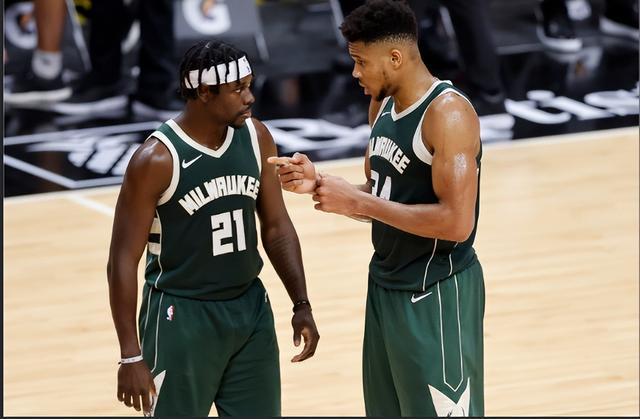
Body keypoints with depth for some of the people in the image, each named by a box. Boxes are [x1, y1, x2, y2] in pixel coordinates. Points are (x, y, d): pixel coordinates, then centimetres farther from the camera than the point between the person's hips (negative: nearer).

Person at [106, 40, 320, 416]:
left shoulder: (256, 137, -2)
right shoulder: (157, 159, -19)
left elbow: (277, 227, 10)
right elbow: (123, 259, -15)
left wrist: (301, 304, 3)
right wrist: (131, 355, -18)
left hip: (251, 308, 6)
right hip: (182, 316, -6)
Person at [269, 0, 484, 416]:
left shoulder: (448, 114, -21)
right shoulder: (383, 104, 7)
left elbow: (457, 222, -27)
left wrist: (356, 202, -24)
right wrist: (318, 183, -2)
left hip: (436, 295, -9)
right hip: (386, 287, 9)